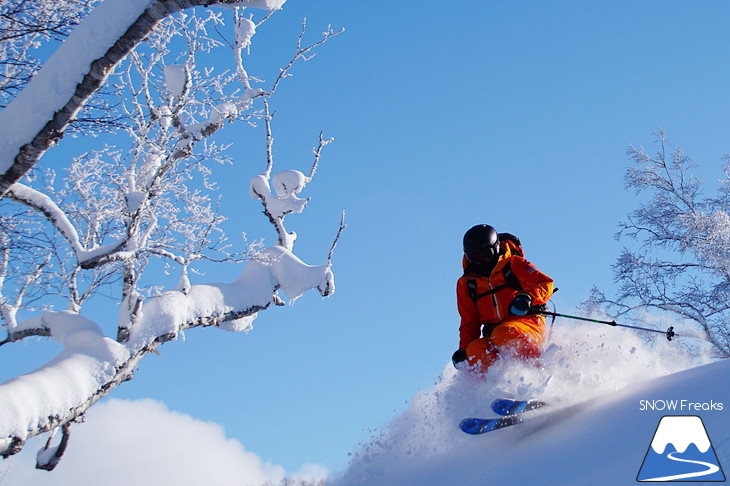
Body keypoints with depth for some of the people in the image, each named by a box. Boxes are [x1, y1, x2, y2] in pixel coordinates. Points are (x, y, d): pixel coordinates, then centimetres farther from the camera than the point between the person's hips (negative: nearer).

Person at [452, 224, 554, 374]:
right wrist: (464, 349, 3)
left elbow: (545, 284, -4)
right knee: (475, 351, -29)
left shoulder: (513, 264, 3)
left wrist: (527, 297, -25)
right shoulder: (466, 283, 14)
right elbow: (469, 322, 18)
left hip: (528, 323, -3)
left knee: (502, 335, -36)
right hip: (493, 332, 4)